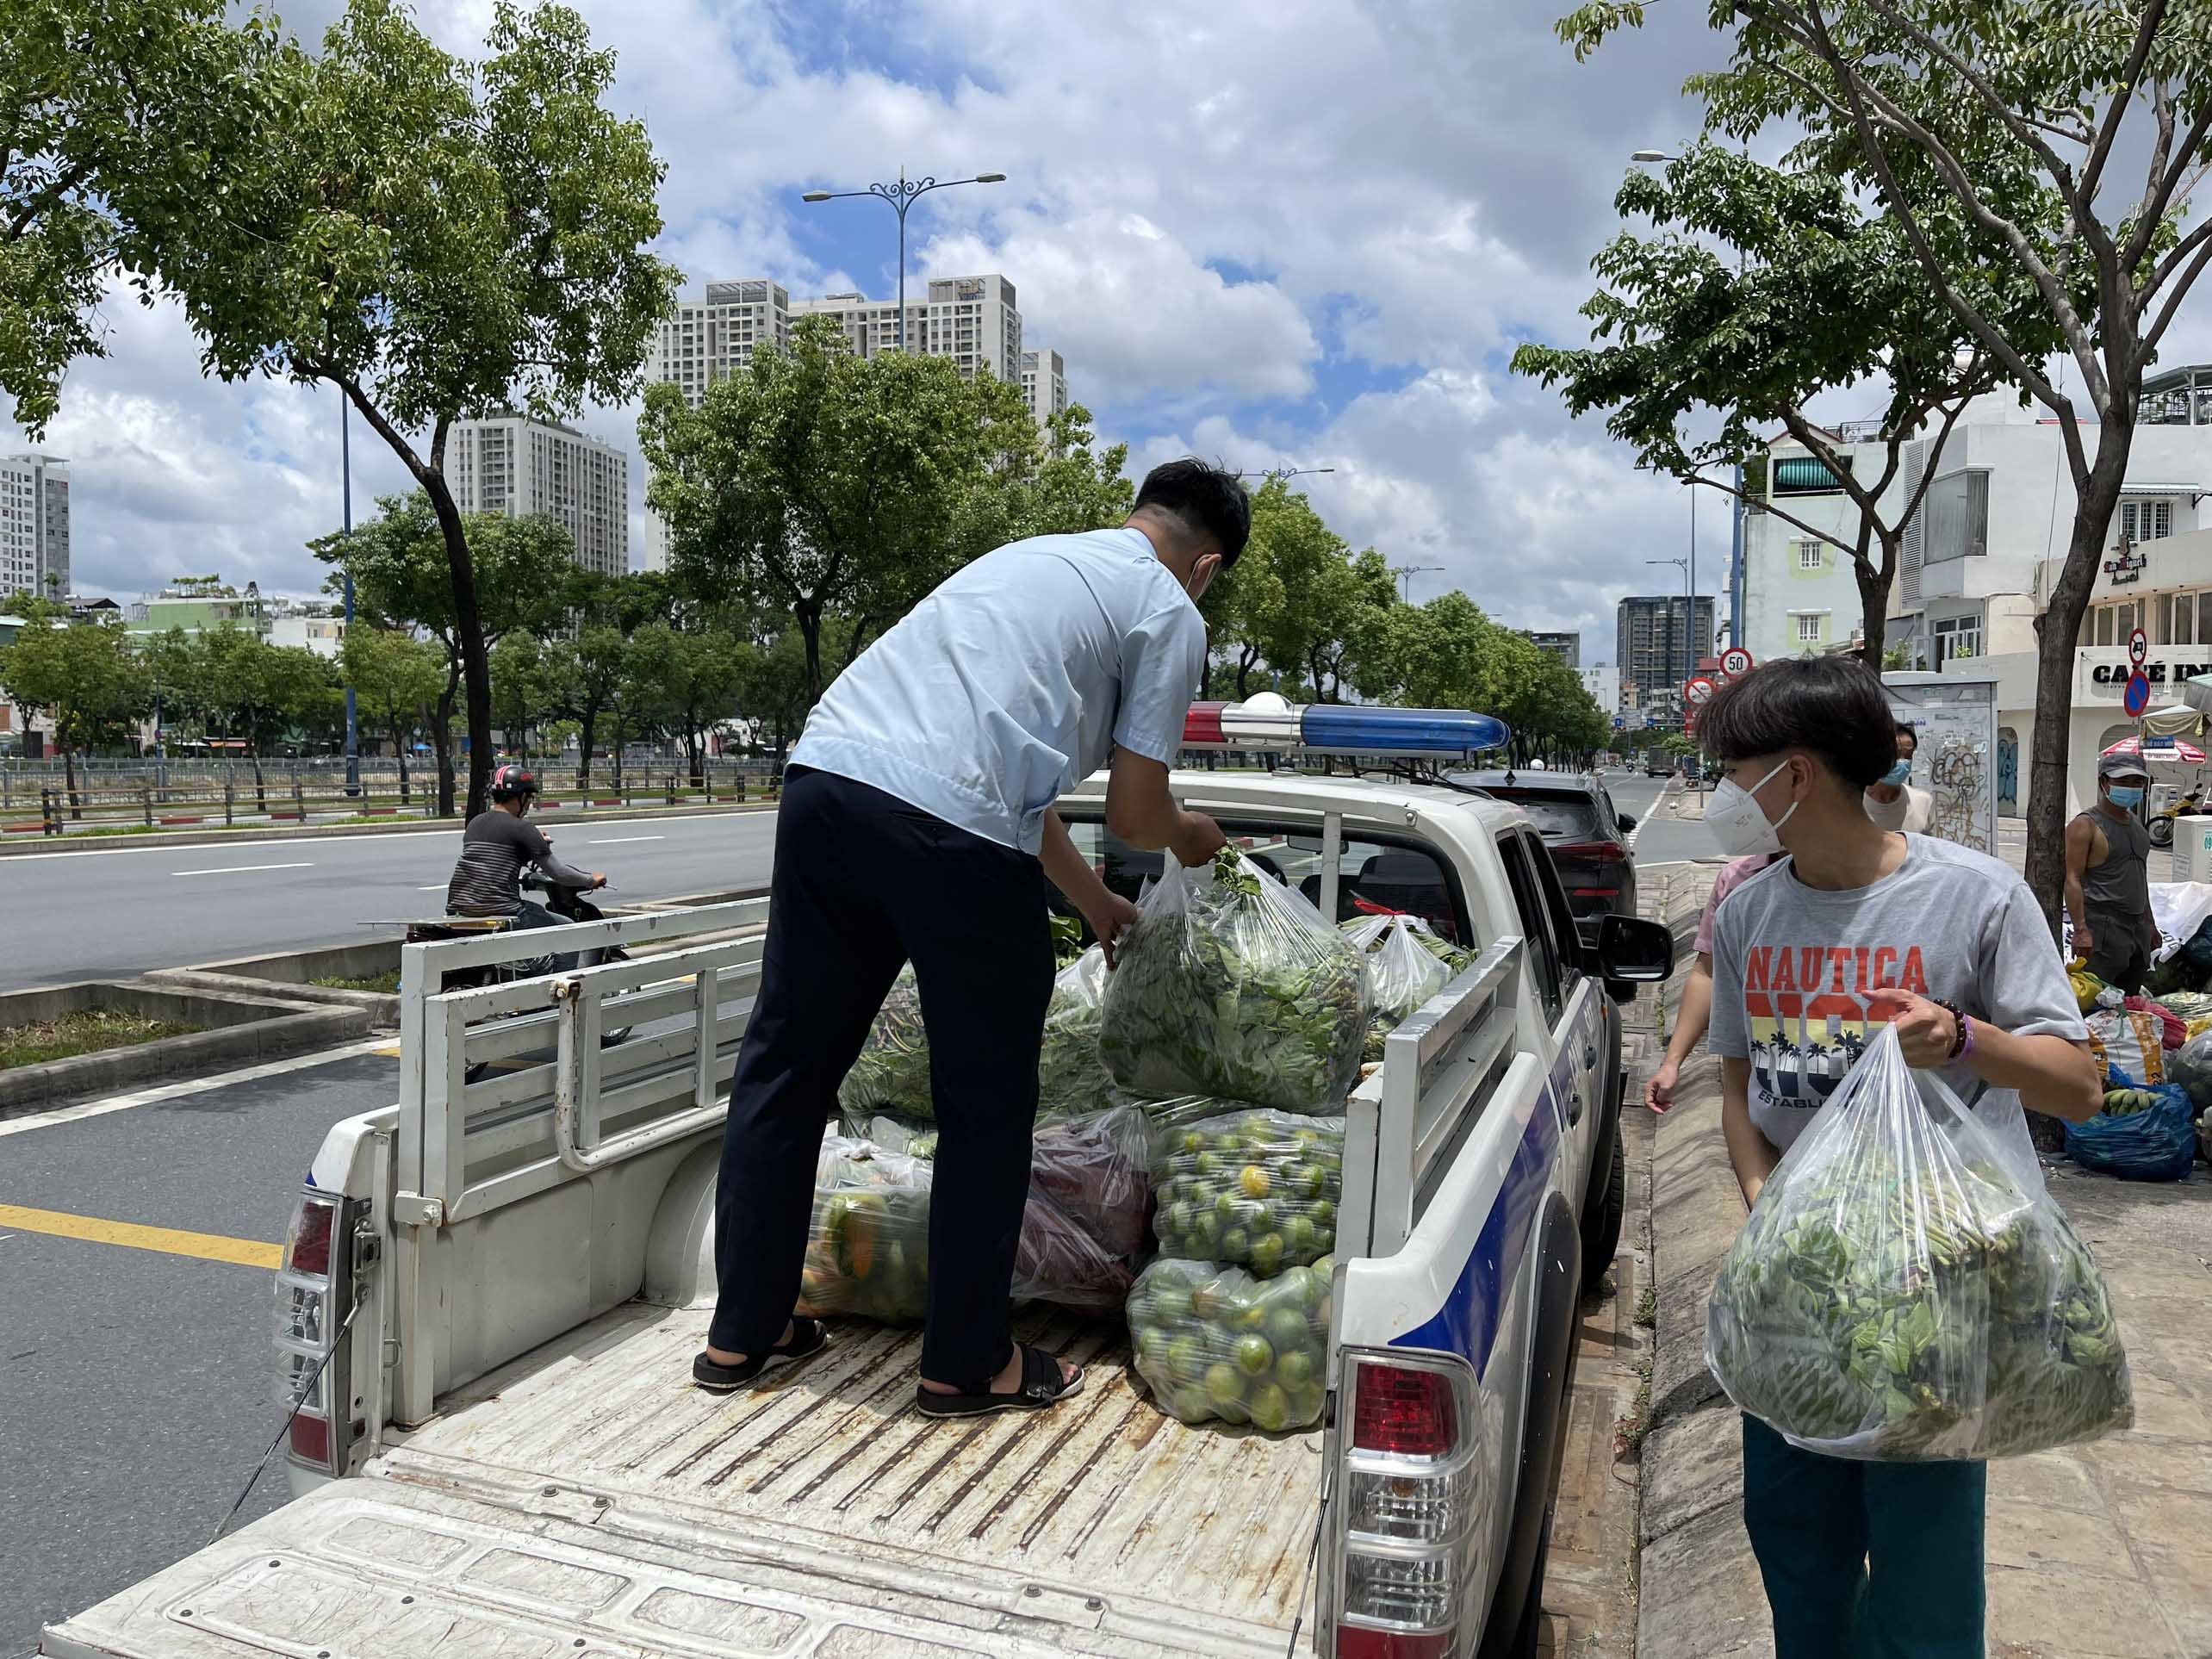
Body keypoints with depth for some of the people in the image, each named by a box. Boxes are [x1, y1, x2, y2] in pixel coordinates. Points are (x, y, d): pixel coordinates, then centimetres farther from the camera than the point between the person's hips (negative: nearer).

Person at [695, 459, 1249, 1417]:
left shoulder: (1031, 557, 33)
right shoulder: (1169, 613, 10)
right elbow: (1134, 816, 7)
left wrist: (1092, 899, 43)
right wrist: (1191, 837, 31)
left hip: (823, 773, 8)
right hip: (952, 831, -7)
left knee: (785, 1066, 16)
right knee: (984, 1109, 10)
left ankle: (742, 1334, 30)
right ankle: (968, 1363, 23)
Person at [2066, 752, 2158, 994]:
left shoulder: (2136, 822, 17)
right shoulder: (2086, 825, -9)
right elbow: (2073, 879, -15)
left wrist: (2149, 922, 23)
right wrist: (2080, 929, -23)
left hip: (2138, 926, 9)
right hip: (2102, 926, -8)